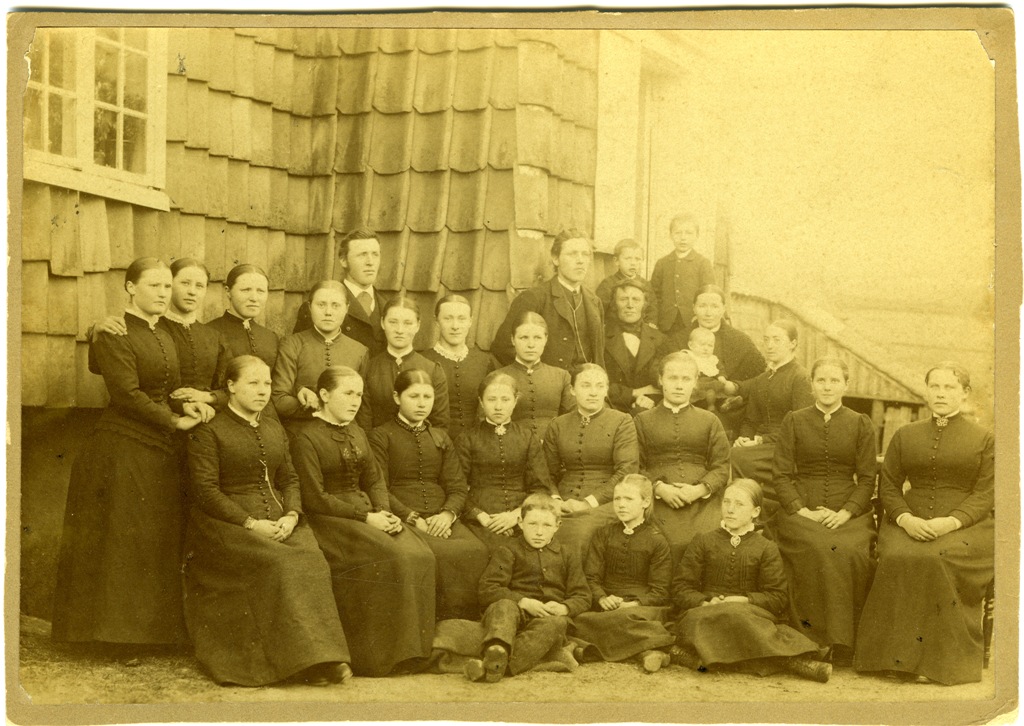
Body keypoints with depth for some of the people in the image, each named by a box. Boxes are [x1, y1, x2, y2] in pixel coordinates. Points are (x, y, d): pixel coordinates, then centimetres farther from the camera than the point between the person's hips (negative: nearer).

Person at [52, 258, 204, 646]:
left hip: (160, 451, 8)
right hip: (122, 450, -8)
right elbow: (127, 394, -16)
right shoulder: (115, 335, -9)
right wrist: (174, 421, -12)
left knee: (158, 543, 9)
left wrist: (184, 405, -4)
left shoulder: (165, 337, 16)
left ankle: (152, 632, 17)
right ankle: (116, 632, 6)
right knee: (122, 539, -3)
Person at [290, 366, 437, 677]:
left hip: (367, 513, 7)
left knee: (420, 556, -19)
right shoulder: (306, 436, -6)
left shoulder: (356, 432, 19)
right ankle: (381, 654, -18)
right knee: (393, 558, -29)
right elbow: (314, 498, -13)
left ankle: (415, 648, -12)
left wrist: (384, 513, -4)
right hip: (329, 521, -7)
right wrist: (366, 518, -16)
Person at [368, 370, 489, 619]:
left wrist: (448, 514, -7)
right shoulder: (381, 436, 9)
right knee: (442, 554, -35)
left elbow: (457, 487, 15)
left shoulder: (441, 438, 24)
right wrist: (414, 519, -13)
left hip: (440, 520, 4)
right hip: (402, 520, -4)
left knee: (476, 550, -28)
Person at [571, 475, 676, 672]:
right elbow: (591, 577, 10)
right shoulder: (603, 535, 19)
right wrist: (602, 599, -13)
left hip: (643, 607, -3)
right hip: (607, 608, 3)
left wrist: (634, 604, -18)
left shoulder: (657, 541, 8)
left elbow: (659, 592, 2)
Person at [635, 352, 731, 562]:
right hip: (659, 505, -1)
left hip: (702, 504, 1)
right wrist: (658, 488, -10)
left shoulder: (710, 421, 18)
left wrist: (700, 489, -8)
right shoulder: (643, 421, 15)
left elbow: (722, 467, 10)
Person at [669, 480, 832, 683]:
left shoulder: (766, 549, 14)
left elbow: (777, 598, 4)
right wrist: (705, 603, -12)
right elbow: (681, 586, 9)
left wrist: (743, 600, -13)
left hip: (749, 613, 1)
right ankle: (793, 662, -43)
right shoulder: (703, 541, 16)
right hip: (705, 614, -1)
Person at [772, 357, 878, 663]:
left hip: (849, 514, 1)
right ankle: (815, 639, -23)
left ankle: (844, 645, -21)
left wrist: (845, 513, -9)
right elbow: (781, 474, 6)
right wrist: (802, 510, -9)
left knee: (851, 551, -31)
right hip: (801, 511, 0)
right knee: (819, 549, -32)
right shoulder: (794, 421, 11)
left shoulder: (861, 425, 13)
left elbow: (867, 479, 7)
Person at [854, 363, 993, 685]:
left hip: (964, 525, -2)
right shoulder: (905, 436, 17)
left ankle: (936, 658, -26)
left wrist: (951, 522, -16)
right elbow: (888, 486, 13)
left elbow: (984, 494, 1)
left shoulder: (983, 439, 9)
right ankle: (903, 656, -27)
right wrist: (906, 519, -8)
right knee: (897, 558, -32)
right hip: (910, 523, 2)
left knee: (934, 559, -35)